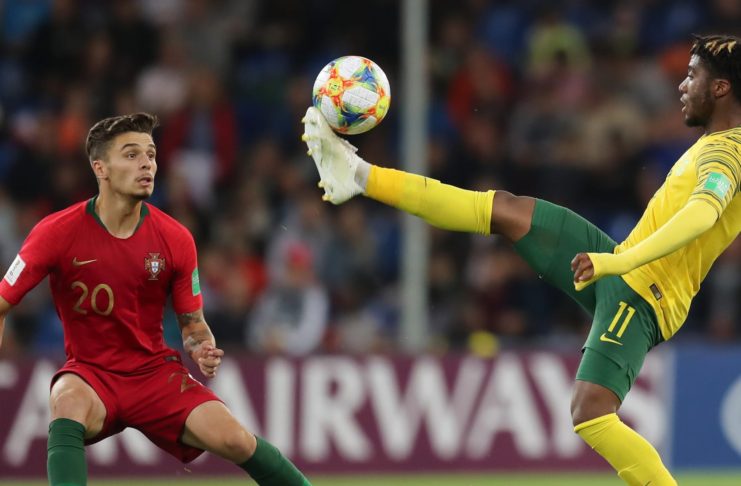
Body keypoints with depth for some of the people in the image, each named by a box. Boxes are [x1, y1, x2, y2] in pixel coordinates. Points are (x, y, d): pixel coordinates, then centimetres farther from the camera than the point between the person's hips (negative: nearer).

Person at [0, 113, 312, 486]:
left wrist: (202, 350, -16)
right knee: (69, 402, -38)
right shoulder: (57, 232, -12)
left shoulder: (175, 239, -5)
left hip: (155, 371, 2)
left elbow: (192, 323, 7)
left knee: (232, 438, -20)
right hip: (91, 372, -2)